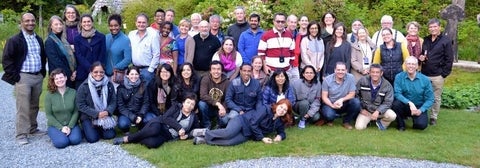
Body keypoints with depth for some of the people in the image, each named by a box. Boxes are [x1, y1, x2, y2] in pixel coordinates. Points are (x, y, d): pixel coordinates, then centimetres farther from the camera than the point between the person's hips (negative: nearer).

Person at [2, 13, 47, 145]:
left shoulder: (39, 40, 14)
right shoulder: (14, 40, -5)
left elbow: (43, 57, 24)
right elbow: (6, 59, -8)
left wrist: (43, 72, 14)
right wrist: (14, 76, -12)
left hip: (38, 77, 6)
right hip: (23, 77, -5)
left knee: (34, 106, 12)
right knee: (23, 108, -6)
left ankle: (33, 129, 24)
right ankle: (21, 134, 0)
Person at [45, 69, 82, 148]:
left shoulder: (73, 92, -1)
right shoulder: (49, 95, -4)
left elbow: (76, 112, -1)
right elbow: (49, 115, -4)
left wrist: (70, 127, -13)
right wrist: (61, 127, -13)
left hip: (71, 124, 1)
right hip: (55, 125, -1)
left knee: (75, 140, -26)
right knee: (61, 142, -26)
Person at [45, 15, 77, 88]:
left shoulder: (63, 39, 15)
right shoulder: (49, 42, -6)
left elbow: (71, 56, 14)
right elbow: (56, 61, -12)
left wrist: (74, 71, -2)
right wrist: (69, 74, -12)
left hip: (71, 77, 6)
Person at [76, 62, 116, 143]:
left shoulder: (109, 85, -1)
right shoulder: (84, 87, -10)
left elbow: (113, 101, 2)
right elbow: (81, 105, -11)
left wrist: (108, 111, -20)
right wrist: (96, 114, -20)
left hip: (105, 116, 3)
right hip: (88, 117, -3)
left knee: (110, 135, -12)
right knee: (92, 138, -17)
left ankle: (99, 129, 22)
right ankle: (87, 129, 19)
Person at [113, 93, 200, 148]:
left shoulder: (193, 118, 13)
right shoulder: (176, 107, 7)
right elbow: (166, 118, -5)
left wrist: (187, 135, -2)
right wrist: (179, 127, -15)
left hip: (167, 135, 1)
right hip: (159, 124, -1)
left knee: (152, 143, -36)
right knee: (154, 130, -42)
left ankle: (127, 140, -14)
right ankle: (127, 138, -22)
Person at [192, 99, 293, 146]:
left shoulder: (280, 122, 6)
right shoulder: (266, 109, -10)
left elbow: (282, 133, 19)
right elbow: (253, 123, -14)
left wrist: (279, 136, -7)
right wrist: (262, 138, -16)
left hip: (247, 135, 4)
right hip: (242, 121, -4)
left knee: (230, 142, -28)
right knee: (228, 133, -36)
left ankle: (204, 140, -16)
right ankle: (205, 132, -10)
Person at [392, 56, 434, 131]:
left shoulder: (425, 80, -6)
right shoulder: (399, 77, -8)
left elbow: (430, 99, -5)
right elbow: (397, 93, -18)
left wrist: (421, 110, -20)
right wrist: (410, 103, -31)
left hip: (419, 107, -1)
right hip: (405, 106, 1)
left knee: (421, 124, -27)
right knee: (396, 104, -32)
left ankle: (416, 119, 13)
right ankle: (400, 124, -4)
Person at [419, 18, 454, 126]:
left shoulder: (446, 41, -4)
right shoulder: (426, 40, 12)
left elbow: (449, 59, -6)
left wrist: (444, 73, -10)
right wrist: (421, 58, 1)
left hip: (438, 75, -4)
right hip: (424, 74, 4)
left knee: (436, 98, 5)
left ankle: (434, 118, 15)